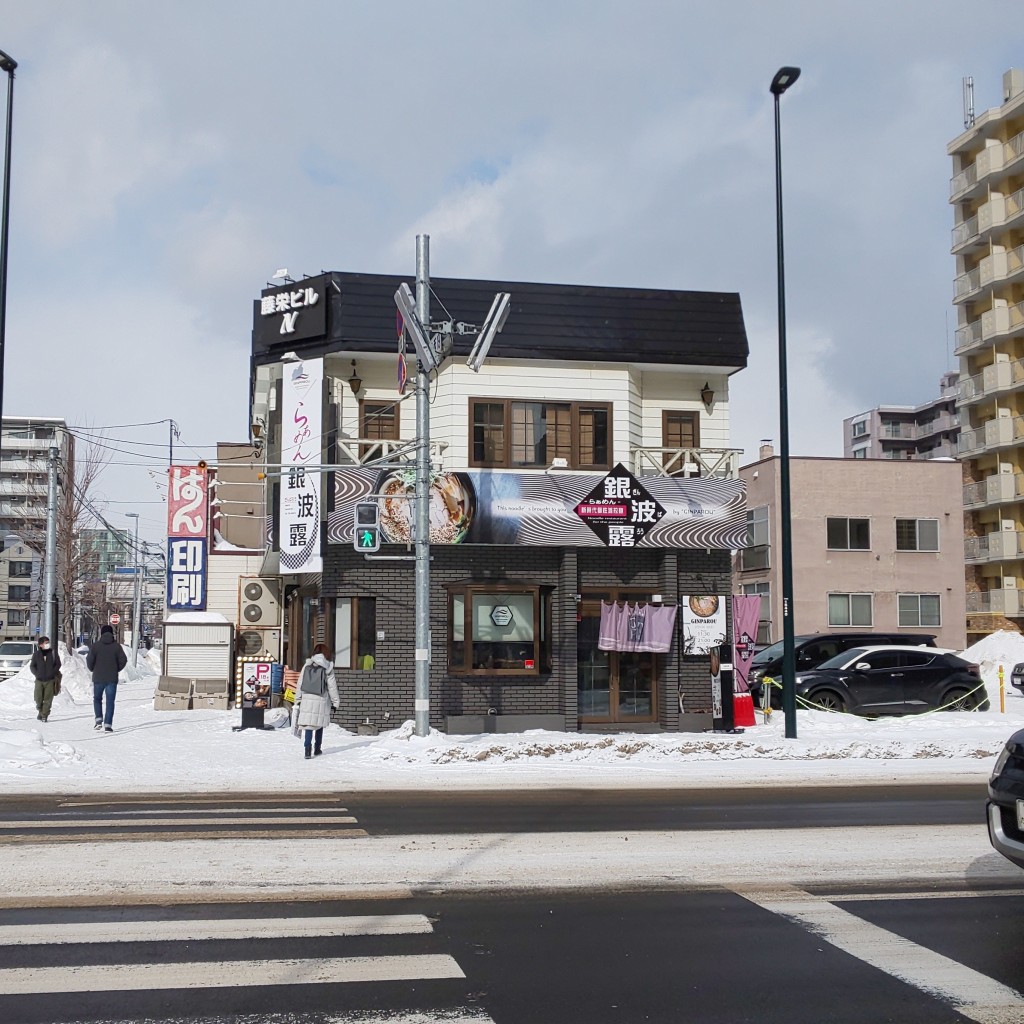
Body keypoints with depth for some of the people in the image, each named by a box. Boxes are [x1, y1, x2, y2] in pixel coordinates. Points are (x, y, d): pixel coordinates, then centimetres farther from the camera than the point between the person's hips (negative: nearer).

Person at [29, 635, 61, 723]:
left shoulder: (53, 653, 0)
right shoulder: (36, 654, 3)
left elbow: (58, 664, 5)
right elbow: (32, 665, 9)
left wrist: (53, 673, -6)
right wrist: (36, 674, -5)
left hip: (50, 680, -1)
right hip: (39, 680, 1)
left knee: (48, 699, -3)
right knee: (38, 698, 1)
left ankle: (44, 715, 5)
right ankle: (40, 711, 27)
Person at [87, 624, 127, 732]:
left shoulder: (95, 646, -3)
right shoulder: (117, 646, 0)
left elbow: (89, 660, -8)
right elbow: (123, 660, -3)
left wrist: (92, 670, 10)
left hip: (98, 678, 0)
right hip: (112, 679, 0)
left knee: (97, 699, 18)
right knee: (110, 701, 4)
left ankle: (99, 719, 1)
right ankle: (108, 724, -4)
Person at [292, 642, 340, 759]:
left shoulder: (307, 666, 3)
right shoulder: (328, 668, -4)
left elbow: (300, 685, 6)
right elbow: (332, 687, -1)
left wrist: (297, 700, 14)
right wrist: (335, 702, 7)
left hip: (307, 700, 1)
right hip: (321, 701, -1)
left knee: (309, 725, 1)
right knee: (319, 725, 15)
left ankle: (307, 749, -13)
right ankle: (317, 749, 23)